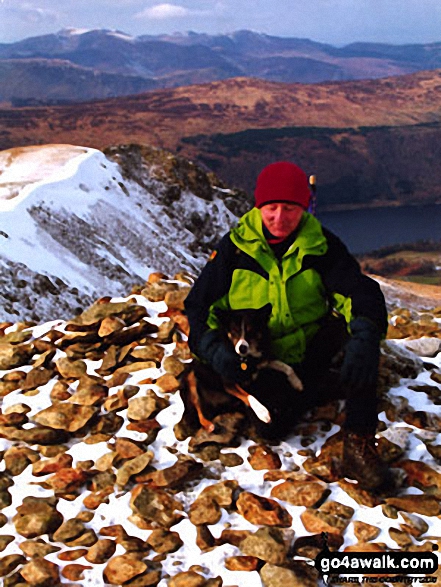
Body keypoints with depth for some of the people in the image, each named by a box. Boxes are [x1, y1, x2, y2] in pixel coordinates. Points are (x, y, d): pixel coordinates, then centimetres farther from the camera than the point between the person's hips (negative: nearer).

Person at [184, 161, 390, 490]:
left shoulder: (322, 246, -7)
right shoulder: (236, 247, -7)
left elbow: (360, 292, -18)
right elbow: (199, 306, -3)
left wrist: (365, 338, -41)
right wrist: (215, 349, -25)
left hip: (314, 349, 1)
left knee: (357, 330, -29)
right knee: (271, 425, -26)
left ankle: (359, 443, -26)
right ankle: (315, 391, 7)